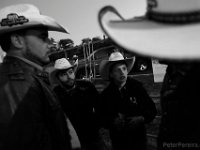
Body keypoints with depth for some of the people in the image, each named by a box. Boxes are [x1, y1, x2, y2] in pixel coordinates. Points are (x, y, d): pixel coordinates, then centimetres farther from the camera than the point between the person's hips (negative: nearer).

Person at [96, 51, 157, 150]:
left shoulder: (137, 87, -8)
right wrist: (112, 122, -18)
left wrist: (141, 119, -19)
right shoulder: (106, 95, -5)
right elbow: (101, 118, 0)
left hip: (139, 139, 0)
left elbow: (152, 110, -2)